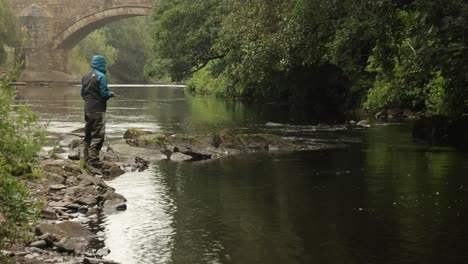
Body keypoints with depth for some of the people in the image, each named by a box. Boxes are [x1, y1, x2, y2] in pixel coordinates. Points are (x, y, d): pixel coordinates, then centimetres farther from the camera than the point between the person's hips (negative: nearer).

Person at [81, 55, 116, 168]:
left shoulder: (86, 76, 12)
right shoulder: (101, 76, -12)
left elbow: (82, 93, 15)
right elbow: (104, 93, -15)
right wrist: (111, 94, 4)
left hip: (87, 110, 8)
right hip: (98, 110, -8)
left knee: (88, 134, 15)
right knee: (98, 134, -6)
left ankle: (87, 157, 19)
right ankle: (93, 158, -10)